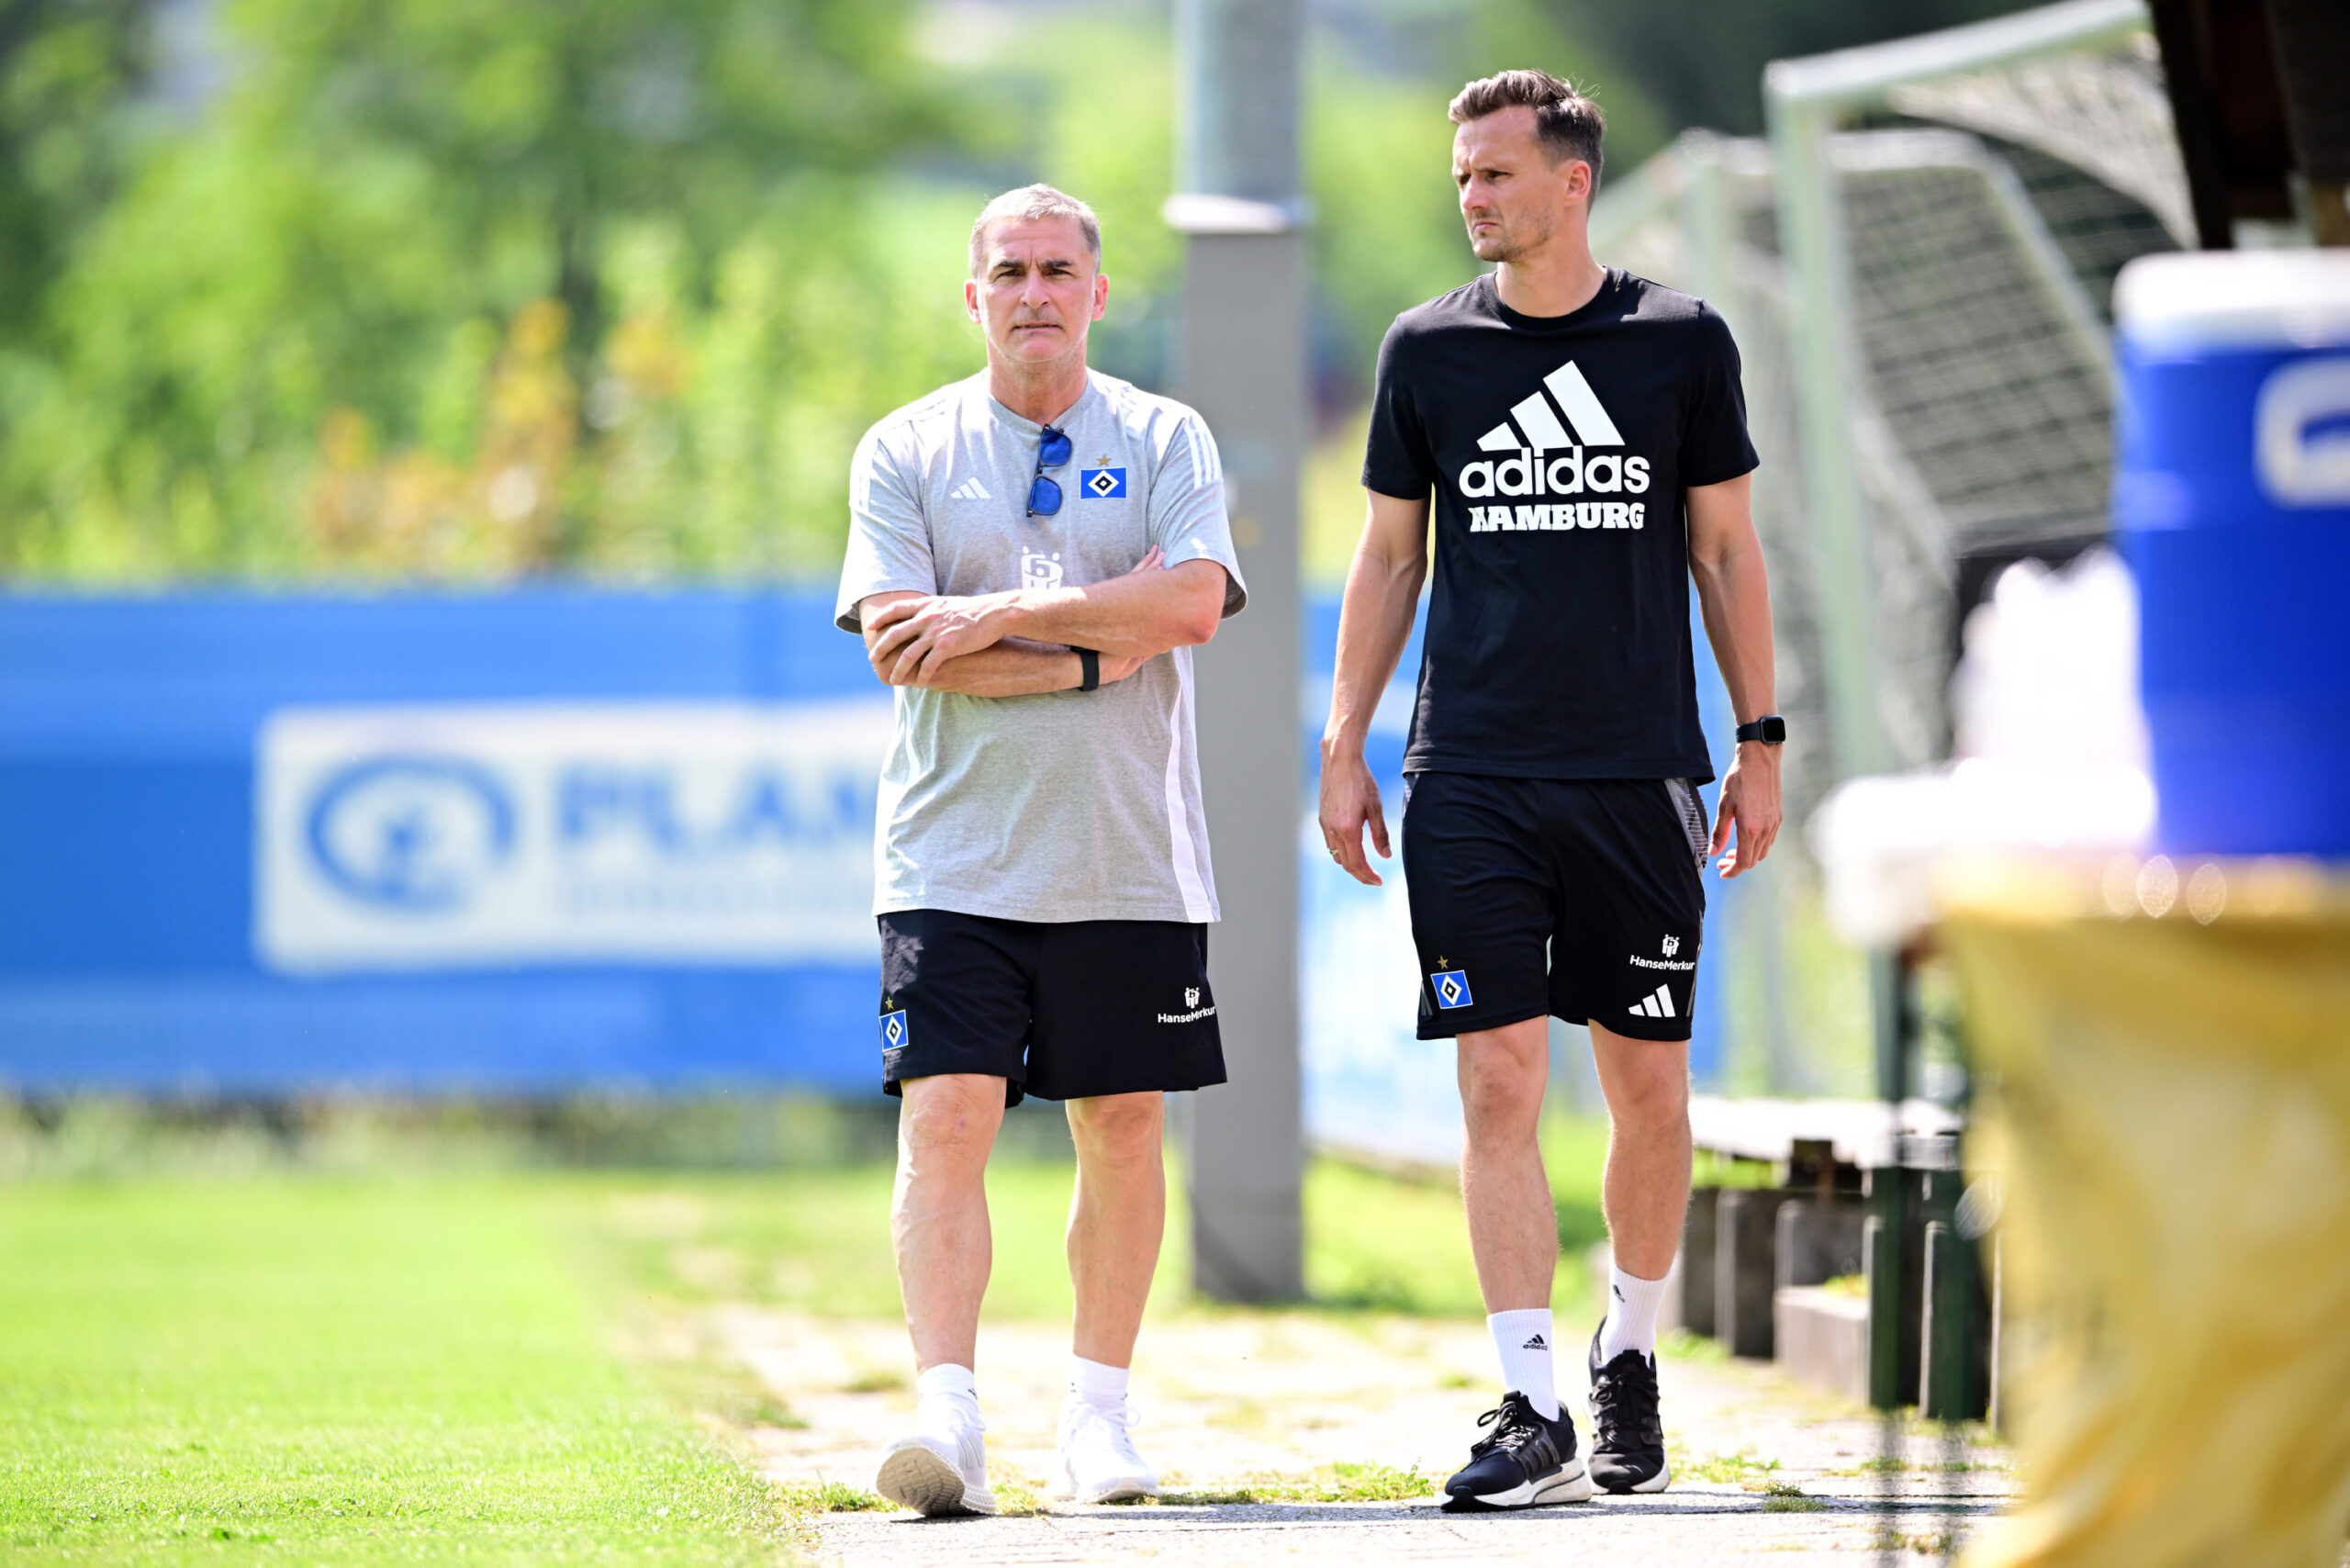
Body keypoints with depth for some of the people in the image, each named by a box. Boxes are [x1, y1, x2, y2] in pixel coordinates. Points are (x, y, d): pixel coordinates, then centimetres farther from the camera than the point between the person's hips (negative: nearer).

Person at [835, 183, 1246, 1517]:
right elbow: (899, 644, -7)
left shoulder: (1166, 442, 7)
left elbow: (1191, 600, -11)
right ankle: (949, 1414, -19)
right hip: (956, 855, -1)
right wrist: (1090, 659, -12)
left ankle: (1100, 1409, 18)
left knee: (1123, 1125, 6)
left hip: (1131, 858, 1)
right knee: (946, 1119, -13)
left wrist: (1000, 615, -15)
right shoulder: (907, 452, 6)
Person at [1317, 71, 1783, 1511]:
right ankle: (1533, 1409, -8)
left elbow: (1725, 551, 9)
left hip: (1640, 771, 0)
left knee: (1651, 1088, 3)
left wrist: (1761, 742, 5)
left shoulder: (1682, 342, 4)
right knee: (1500, 1083, -7)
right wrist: (1343, 747, 7)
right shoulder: (1429, 350, 7)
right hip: (1471, 781, 0)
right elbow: (1390, 559, 13)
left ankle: (1630, 1355, 23)